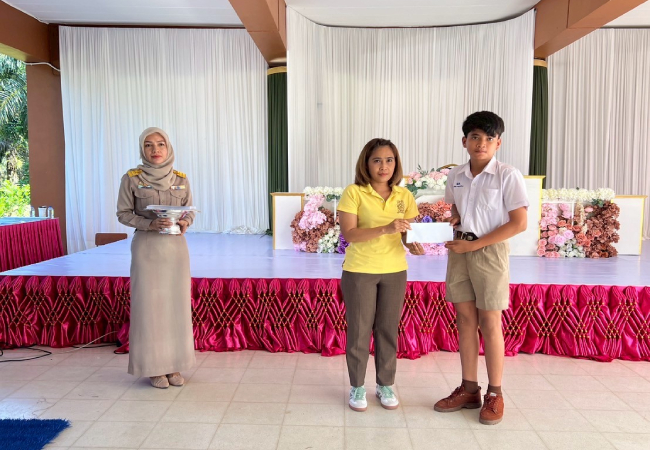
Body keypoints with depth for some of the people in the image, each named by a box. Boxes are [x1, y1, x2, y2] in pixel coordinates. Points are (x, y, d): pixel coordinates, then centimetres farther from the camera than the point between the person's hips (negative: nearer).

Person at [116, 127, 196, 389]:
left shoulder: (181, 179, 4)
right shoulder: (131, 178, -3)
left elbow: (189, 210, 10)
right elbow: (123, 213, -1)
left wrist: (185, 223, -13)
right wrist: (150, 223, -17)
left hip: (176, 247, 3)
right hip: (146, 247, -2)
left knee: (177, 304, 5)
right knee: (149, 304, 0)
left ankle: (174, 365, 18)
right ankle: (154, 366, 13)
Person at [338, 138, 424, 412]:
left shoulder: (404, 196, 3)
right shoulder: (353, 193, -10)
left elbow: (410, 232, 8)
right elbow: (349, 234, -18)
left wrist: (413, 244, -16)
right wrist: (386, 228, -29)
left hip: (394, 271, 4)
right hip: (359, 272, -3)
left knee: (388, 330, 12)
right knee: (359, 330, 7)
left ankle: (385, 384, 29)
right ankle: (357, 387, 24)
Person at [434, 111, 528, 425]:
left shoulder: (508, 175, -10)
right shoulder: (455, 176, 6)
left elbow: (519, 223, -12)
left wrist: (474, 245, -16)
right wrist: (454, 218, -1)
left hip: (489, 251, -5)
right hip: (459, 250, 5)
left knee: (489, 323, 1)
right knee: (465, 320, 10)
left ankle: (494, 395, 17)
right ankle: (469, 389, 22)